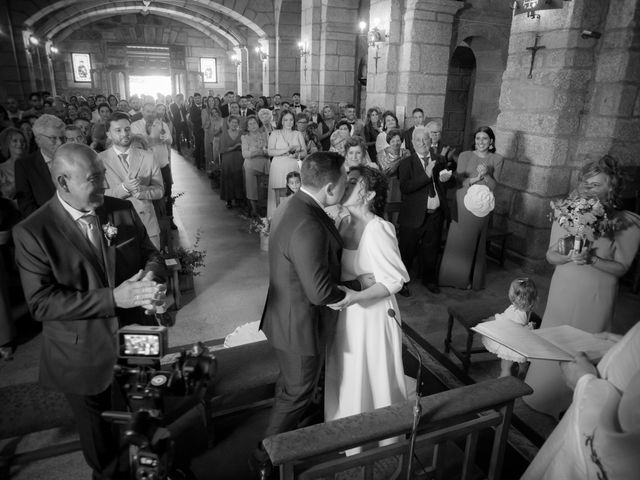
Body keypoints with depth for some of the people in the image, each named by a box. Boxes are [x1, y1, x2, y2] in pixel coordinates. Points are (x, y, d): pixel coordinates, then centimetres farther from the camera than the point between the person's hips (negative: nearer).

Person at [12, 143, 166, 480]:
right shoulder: (31, 232, -16)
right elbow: (40, 302, -20)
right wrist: (112, 298, -29)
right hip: (83, 356, -3)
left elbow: (150, 254, 2)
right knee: (97, 431, 22)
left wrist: (151, 278, -22)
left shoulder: (122, 210, -6)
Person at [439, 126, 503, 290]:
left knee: (475, 243, 7)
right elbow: (458, 180, -5)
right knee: (457, 241, 4)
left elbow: (493, 186, -3)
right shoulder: (465, 156, 1)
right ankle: (452, 276, 18)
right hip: (462, 204, 0)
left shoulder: (497, 159, 2)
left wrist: (485, 175, -21)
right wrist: (474, 179, -22)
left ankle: (472, 279, 21)